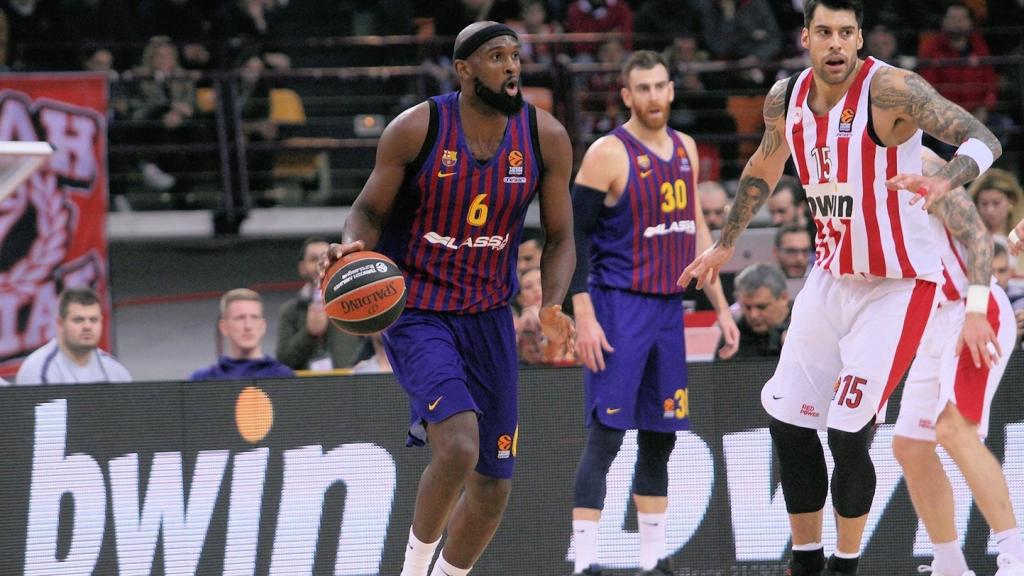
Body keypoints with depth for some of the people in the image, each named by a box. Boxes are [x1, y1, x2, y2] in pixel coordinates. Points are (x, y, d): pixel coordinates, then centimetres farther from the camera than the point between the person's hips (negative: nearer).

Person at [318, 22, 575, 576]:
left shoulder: (546, 138, -4)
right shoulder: (417, 129, -13)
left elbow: (559, 238, 3)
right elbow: (370, 208, -2)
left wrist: (552, 306, -15)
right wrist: (353, 247, -25)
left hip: (489, 317, 5)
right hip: (416, 315, -5)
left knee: (493, 483, 8)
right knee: (459, 447, -27)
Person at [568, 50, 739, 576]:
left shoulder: (685, 149, 11)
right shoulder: (609, 153, -10)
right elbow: (575, 236, -12)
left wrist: (720, 306, 16)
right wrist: (584, 317, -18)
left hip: (669, 307, 7)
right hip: (619, 309, -7)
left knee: (660, 437, 9)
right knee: (606, 436, -10)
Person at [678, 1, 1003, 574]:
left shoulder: (891, 89, -22)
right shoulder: (787, 97, -1)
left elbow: (984, 140, -32)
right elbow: (764, 168, 20)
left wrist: (945, 181, -53)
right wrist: (726, 244, 29)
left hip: (897, 286, -7)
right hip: (832, 279, 7)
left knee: (848, 432, -12)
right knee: (788, 419, 7)